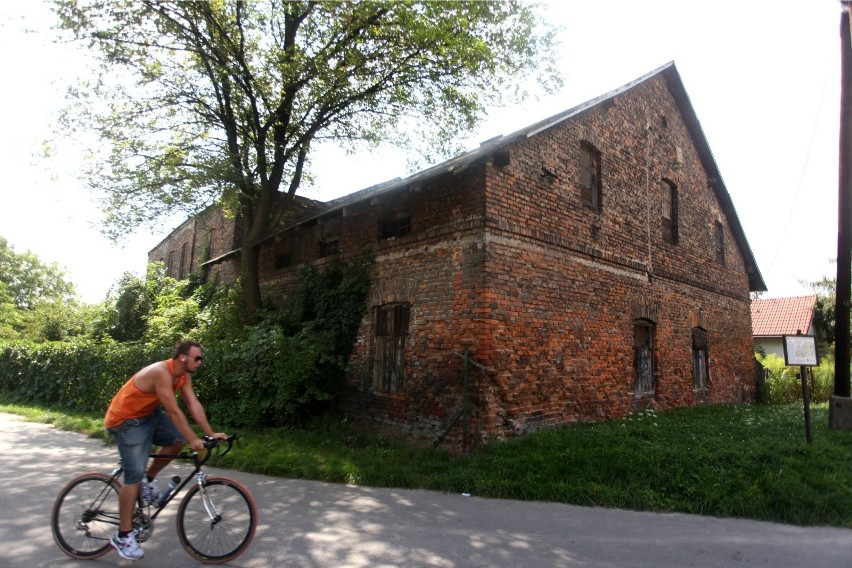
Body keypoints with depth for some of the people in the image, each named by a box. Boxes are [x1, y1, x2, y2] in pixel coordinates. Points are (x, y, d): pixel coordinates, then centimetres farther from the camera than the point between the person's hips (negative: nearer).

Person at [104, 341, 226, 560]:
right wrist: (193, 440, -31)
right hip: (125, 420, -8)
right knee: (134, 474, -10)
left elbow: (194, 405, -8)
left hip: (148, 414, 8)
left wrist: (210, 433, -14)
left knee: (178, 438, -9)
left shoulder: (184, 376, -5)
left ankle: (150, 478, 14)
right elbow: (173, 411, -33)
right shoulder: (161, 372, -31)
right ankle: (123, 536, 0)